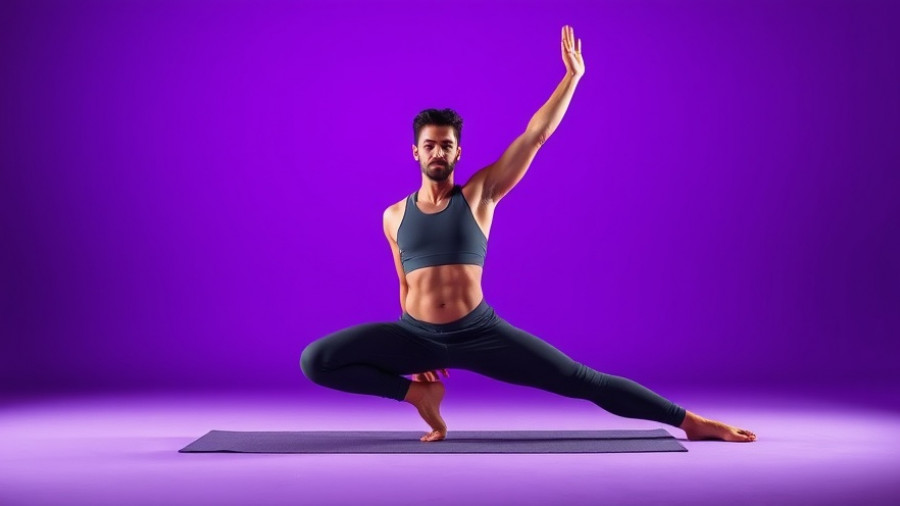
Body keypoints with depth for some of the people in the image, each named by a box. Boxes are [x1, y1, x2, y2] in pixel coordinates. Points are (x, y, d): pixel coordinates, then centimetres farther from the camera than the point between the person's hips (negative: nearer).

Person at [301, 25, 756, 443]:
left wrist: (573, 75, -8)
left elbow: (536, 135, -3)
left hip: (480, 333, -2)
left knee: (581, 379, -6)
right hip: (417, 335, 2)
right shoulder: (394, 217, 8)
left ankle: (690, 421, 4)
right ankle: (419, 392, 2)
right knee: (314, 361, -13)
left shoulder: (479, 194, 2)